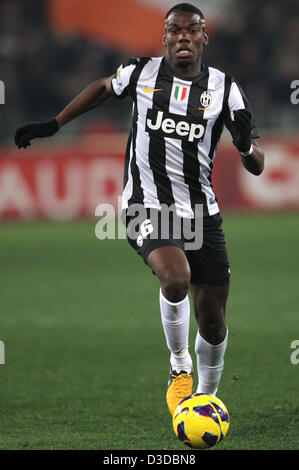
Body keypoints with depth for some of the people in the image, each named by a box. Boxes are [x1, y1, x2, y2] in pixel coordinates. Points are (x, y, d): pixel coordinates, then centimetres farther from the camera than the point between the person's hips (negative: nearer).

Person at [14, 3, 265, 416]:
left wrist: (247, 146, -22)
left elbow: (257, 166, 1)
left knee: (213, 320, 4)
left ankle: (206, 396, 31)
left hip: (202, 212, 2)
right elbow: (104, 88, 24)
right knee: (176, 277, -32)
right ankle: (180, 366, -6)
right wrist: (52, 126, 24)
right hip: (148, 209, -2)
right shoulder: (142, 72, 0)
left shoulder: (223, 88, 1)